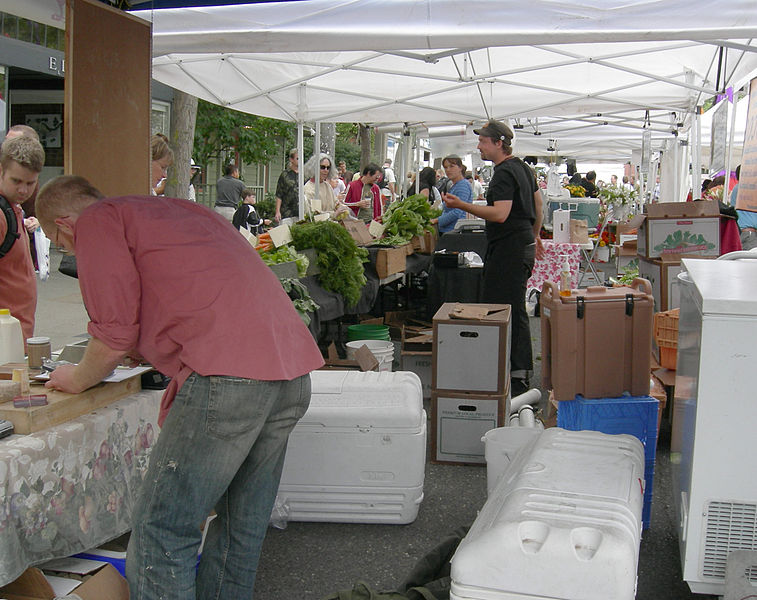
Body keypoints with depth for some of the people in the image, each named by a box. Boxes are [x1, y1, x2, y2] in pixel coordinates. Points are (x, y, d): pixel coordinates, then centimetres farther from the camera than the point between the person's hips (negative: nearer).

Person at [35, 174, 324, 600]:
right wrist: (184, 383, 36)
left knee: (161, 533, 0)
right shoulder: (181, 210, 31)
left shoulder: (96, 222, 7)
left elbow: (115, 334, 3)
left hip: (228, 375, -9)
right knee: (243, 522, 19)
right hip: (294, 374, 9)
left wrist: (79, 379, 22)